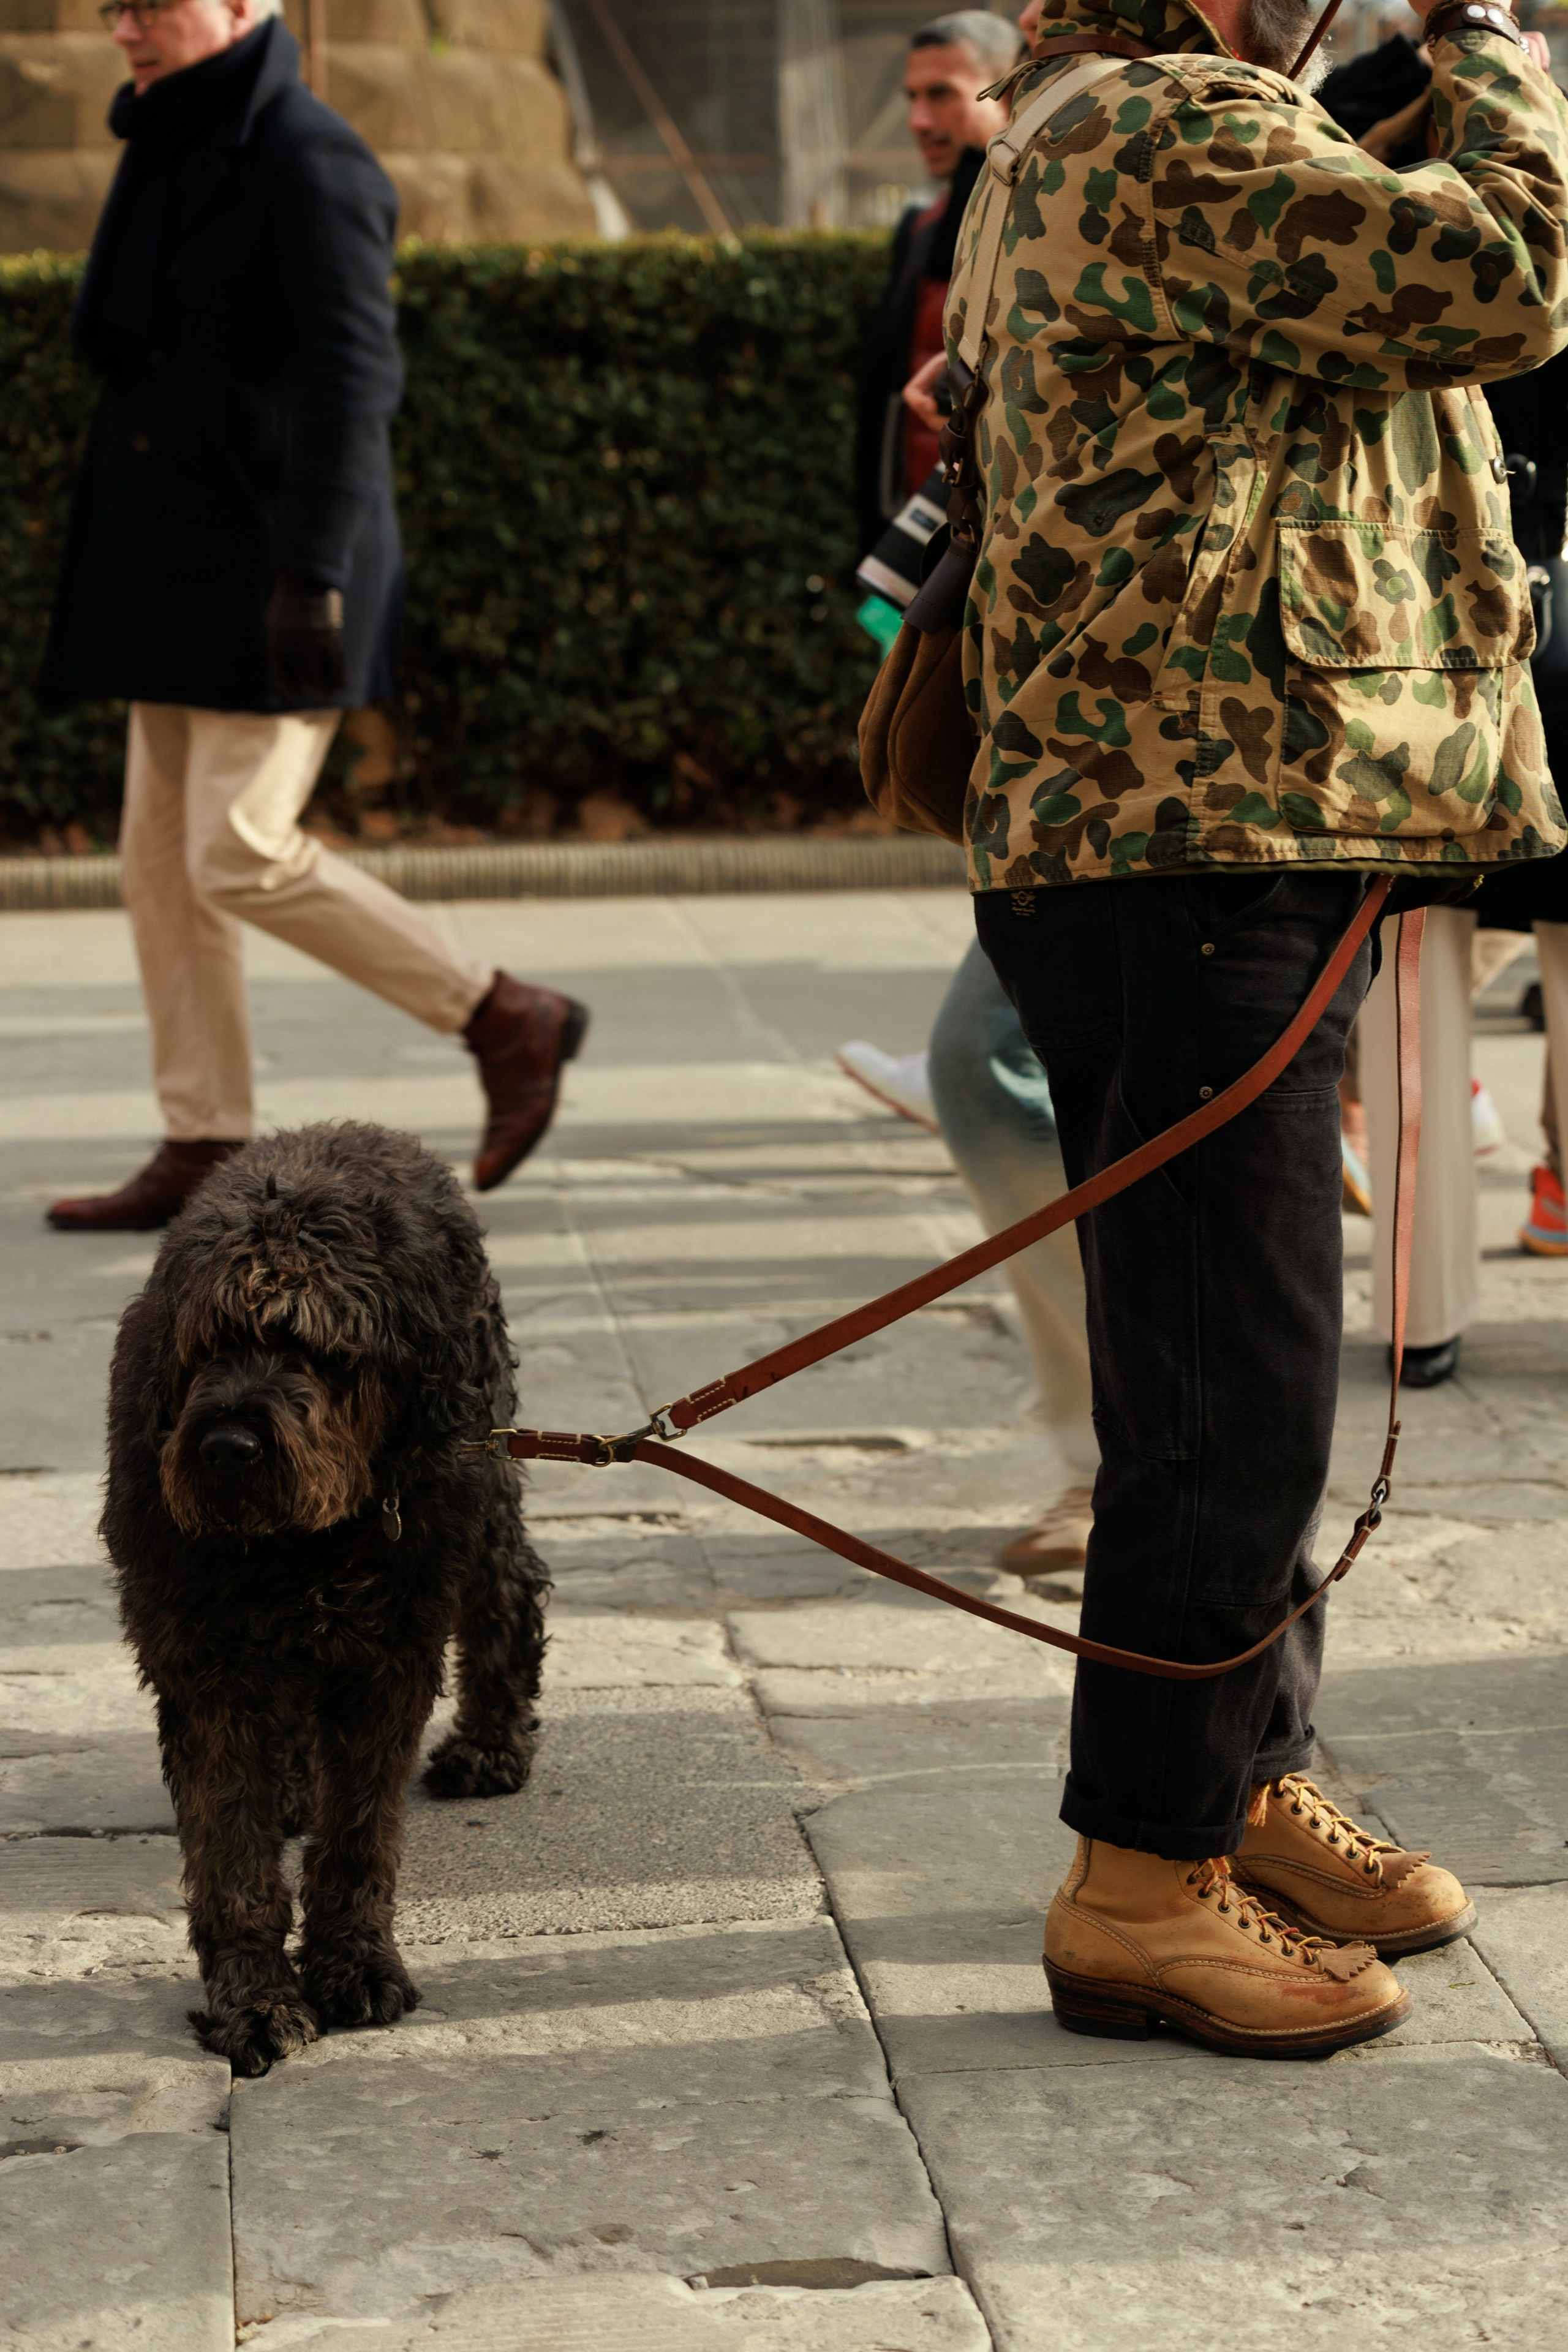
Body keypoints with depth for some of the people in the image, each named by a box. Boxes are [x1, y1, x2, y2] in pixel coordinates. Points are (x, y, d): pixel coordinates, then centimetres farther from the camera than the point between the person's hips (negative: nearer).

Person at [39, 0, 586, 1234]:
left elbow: (353, 376, -18)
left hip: (276, 569, -9)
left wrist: (312, 573, -24)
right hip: (187, 575, 10)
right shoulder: (177, 154, 16)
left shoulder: (308, 160, -12)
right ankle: (205, 1147, 11)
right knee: (163, 856, 6)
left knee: (241, 857, -13)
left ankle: (510, 1020, 1)